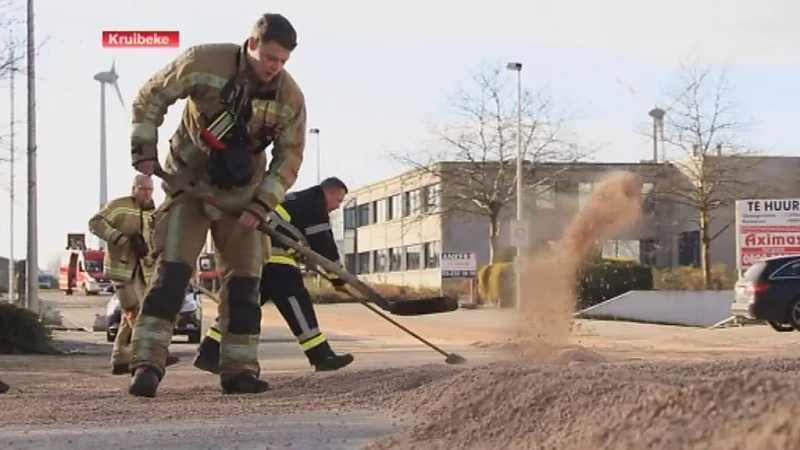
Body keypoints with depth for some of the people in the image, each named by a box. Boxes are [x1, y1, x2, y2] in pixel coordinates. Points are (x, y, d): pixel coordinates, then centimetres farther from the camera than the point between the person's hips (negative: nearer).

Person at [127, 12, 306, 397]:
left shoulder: (290, 97, -11)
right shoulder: (204, 62, -19)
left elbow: (290, 157, -3)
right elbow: (151, 98, -6)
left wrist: (260, 206, -14)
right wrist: (145, 151, -12)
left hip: (241, 195, 3)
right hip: (189, 183, -3)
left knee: (243, 281, 1)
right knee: (172, 270, -14)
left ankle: (239, 369, 9)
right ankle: (147, 364, -14)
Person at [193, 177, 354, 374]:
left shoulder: (301, 201, 28)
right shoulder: (314, 206, -3)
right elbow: (323, 243, -5)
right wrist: (337, 275, 3)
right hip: (274, 257, -10)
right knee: (296, 303, -11)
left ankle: (208, 353, 4)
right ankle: (322, 357, -13)